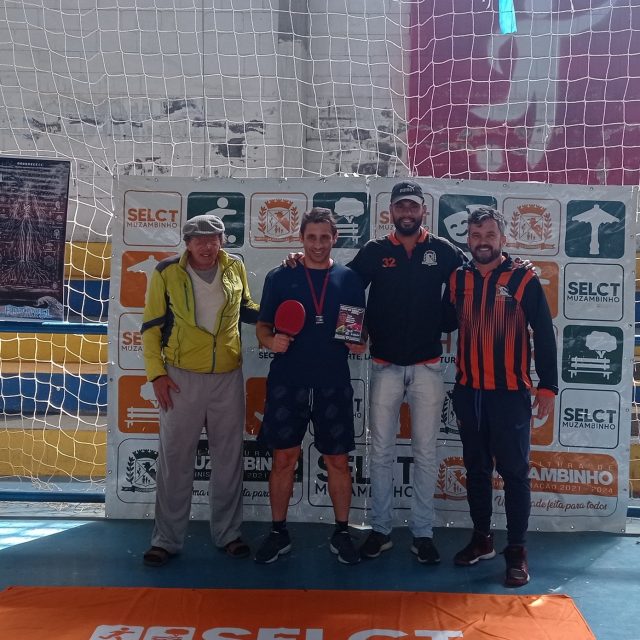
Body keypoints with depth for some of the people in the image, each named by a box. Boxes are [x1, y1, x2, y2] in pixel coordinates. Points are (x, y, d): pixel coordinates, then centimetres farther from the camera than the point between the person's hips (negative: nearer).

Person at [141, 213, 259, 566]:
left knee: (229, 459, 11)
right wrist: (157, 373, -8)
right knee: (175, 460, 6)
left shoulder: (235, 268, 3)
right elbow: (151, 326, -2)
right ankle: (167, 539, 19)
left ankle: (228, 533, 26)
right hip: (182, 377, -2)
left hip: (228, 376, 3)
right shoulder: (167, 272, -5)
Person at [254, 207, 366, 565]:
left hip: (334, 384, 1)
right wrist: (271, 341, -15)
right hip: (287, 382, 0)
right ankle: (279, 533, 20)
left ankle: (342, 533, 23)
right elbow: (262, 325, 6)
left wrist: (360, 344, -11)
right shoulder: (280, 277, 3)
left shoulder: (350, 279, 6)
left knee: (338, 459, 7)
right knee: (284, 458, 5)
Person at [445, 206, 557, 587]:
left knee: (515, 473, 2)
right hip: (469, 393, 4)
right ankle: (482, 539, 27)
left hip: (510, 394, -4)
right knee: (476, 469, 13)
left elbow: (545, 335, -3)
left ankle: (517, 551, 12)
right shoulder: (458, 280, 6)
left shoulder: (524, 279, -4)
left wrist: (548, 386, -6)